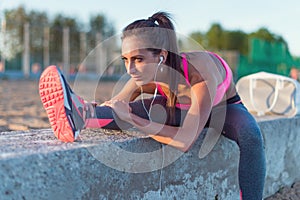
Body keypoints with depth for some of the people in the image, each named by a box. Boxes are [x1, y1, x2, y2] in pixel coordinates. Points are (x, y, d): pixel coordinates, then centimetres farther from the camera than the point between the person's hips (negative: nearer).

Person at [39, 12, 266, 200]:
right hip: (182, 108, 3)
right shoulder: (146, 78, -27)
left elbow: (185, 140, -49)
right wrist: (89, 111, -38)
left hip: (225, 107, -3)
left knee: (250, 136, -35)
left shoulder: (199, 70, -43)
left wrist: (131, 119, -53)